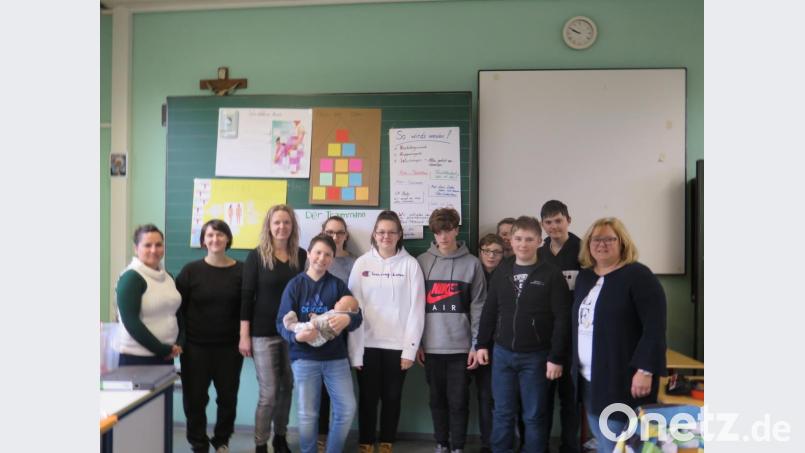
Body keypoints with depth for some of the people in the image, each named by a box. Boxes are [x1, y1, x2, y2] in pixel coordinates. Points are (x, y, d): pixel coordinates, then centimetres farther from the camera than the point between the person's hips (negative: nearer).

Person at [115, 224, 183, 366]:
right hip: (137, 357, -6)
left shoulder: (168, 277, 11)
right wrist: (163, 349, -13)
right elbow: (131, 322, -16)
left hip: (166, 357, 6)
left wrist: (179, 343, 1)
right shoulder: (131, 277, -9)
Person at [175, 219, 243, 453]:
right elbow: (177, 307, -1)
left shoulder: (241, 271, -2)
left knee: (228, 396, 12)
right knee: (195, 398, 6)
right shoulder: (191, 270, -2)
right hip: (195, 346, 0)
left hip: (229, 346, 1)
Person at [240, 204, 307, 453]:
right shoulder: (256, 256, -5)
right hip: (264, 333, -3)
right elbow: (246, 297, -5)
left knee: (287, 388, 13)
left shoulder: (301, 256, 3)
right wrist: (244, 335, -7)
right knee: (268, 393, -1)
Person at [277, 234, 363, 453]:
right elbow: (282, 322, -5)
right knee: (307, 415, 5)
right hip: (304, 357, -2)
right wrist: (296, 336, -26)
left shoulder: (338, 285, 4)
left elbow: (358, 315, -4)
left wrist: (347, 318, -27)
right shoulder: (295, 285, -1)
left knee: (347, 410, 2)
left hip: (336, 357, 2)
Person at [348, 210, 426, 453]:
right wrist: (354, 350, -5)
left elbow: (417, 308, -3)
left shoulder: (410, 264, -1)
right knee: (368, 397, 8)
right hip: (368, 343, 0)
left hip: (397, 344, 0)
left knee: (392, 397, 11)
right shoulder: (362, 263, 0)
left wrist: (410, 348, -6)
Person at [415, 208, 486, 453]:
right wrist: (416, 342, 1)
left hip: (460, 346, -1)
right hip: (432, 346, 2)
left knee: (459, 401, 5)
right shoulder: (422, 262, 2)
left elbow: (479, 307, -1)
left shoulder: (472, 263, -1)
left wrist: (476, 344, -5)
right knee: (438, 399, 13)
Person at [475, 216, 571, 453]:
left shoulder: (551, 275, -7)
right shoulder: (501, 271, 5)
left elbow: (562, 318, -9)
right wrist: (482, 344, 7)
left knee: (534, 415, 8)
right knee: (502, 413, 12)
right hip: (502, 353, 3)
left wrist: (556, 357, -12)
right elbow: (489, 311, 10)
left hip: (536, 356, -3)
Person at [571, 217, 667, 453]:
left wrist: (645, 370, -21)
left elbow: (655, 328, -16)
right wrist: (575, 366, 16)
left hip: (621, 380, -7)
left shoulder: (638, 275, -10)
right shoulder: (584, 277, 12)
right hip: (589, 379, 7)